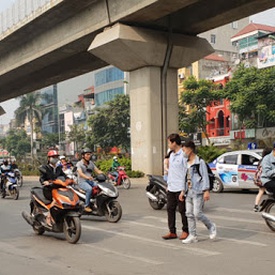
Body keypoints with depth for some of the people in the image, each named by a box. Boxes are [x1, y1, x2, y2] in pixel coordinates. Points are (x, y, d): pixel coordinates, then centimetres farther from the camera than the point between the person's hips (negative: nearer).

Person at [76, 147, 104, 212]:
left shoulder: (91, 163, 16)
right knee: (89, 189, -35)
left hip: (90, 181, 6)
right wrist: (87, 177, -43)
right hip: (82, 181, -6)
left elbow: (97, 170, 9)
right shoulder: (79, 164, -4)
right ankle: (86, 206, -28)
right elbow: (80, 173, -22)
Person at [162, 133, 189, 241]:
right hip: (171, 189, 8)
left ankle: (185, 231, 15)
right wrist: (168, 185, 19)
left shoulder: (183, 155, -13)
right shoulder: (171, 155, 15)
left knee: (183, 211, 2)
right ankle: (172, 232, 16)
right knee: (170, 209, 8)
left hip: (180, 189, -8)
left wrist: (184, 190, -17)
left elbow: (186, 173, -15)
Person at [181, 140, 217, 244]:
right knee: (189, 214, 5)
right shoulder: (186, 163, 14)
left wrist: (206, 191, -16)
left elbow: (205, 177, -11)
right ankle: (193, 236, 11)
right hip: (189, 192, 8)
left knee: (197, 213, -10)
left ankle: (211, 226, 13)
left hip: (198, 192, -7)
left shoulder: (200, 162, -8)